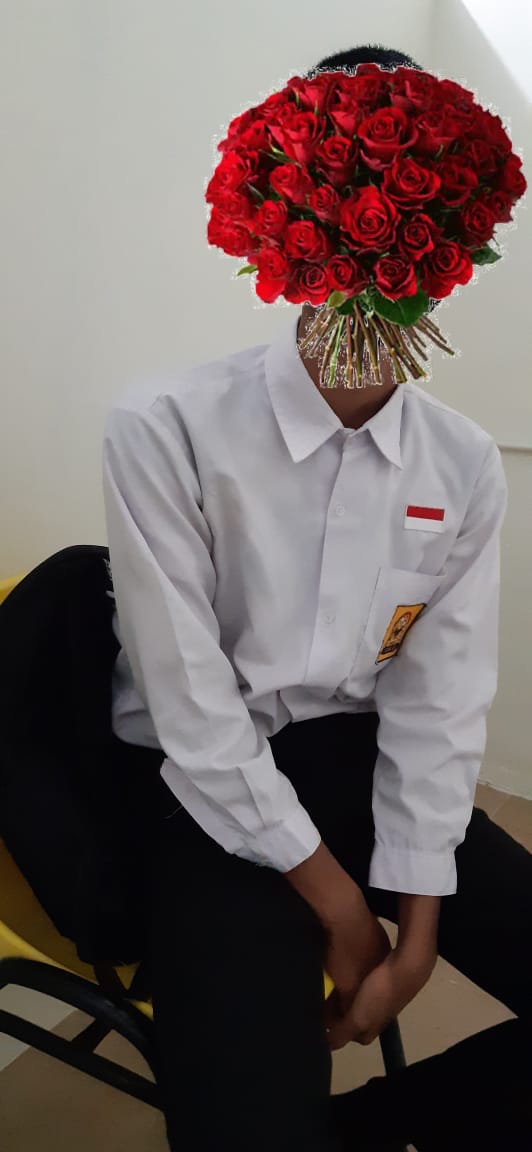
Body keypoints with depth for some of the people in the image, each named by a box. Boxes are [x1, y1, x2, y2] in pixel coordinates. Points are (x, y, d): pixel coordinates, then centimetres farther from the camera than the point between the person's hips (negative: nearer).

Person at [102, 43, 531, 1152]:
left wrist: (417, 923, -9)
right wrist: (338, 903, -11)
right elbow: (192, 710, -15)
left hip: (366, 761, 5)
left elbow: (438, 704, -2)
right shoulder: (165, 429, -16)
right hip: (208, 790, -4)